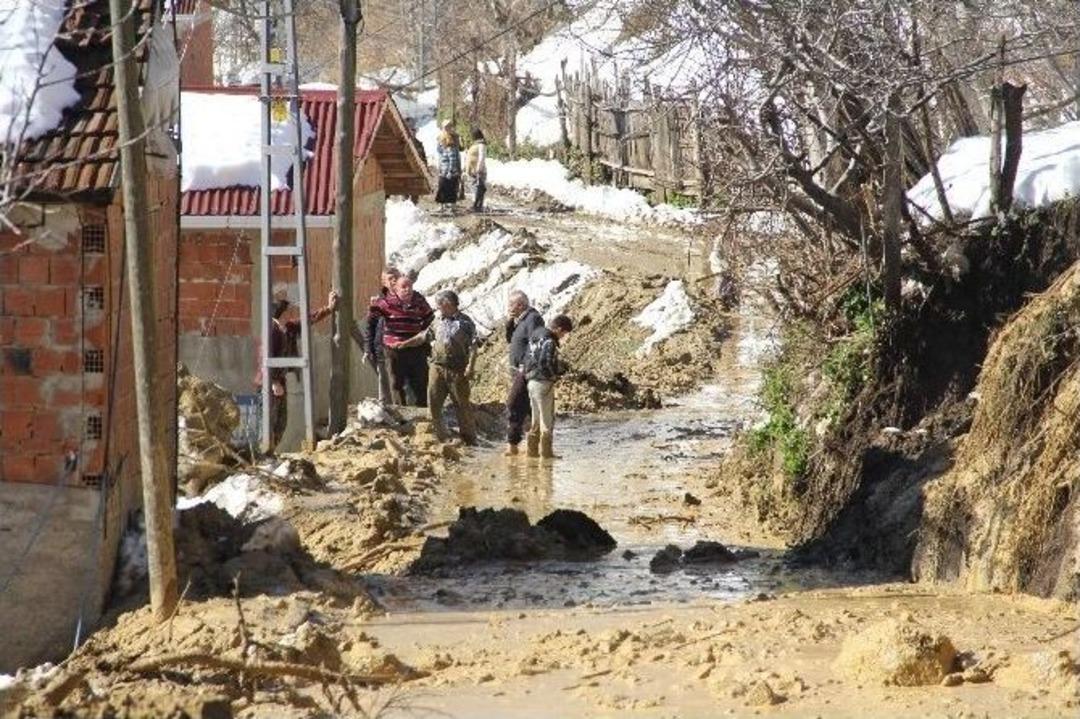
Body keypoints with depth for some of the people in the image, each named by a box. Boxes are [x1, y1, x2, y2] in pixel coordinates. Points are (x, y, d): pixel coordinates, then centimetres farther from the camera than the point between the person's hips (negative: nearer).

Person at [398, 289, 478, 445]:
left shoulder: (465, 322, -3)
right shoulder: (438, 322, 13)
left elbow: (472, 346, -7)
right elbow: (423, 337, 23)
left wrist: (470, 367, -15)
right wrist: (405, 343, 14)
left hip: (457, 370, -5)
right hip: (437, 367, 5)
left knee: (462, 404, 2)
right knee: (433, 403, -1)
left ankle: (469, 438, 12)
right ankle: (438, 436, 7)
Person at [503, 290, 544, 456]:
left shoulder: (532, 318, -15)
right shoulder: (521, 320, 15)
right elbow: (510, 340, 21)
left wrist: (526, 367, -23)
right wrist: (509, 323, 5)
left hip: (526, 370, -10)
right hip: (518, 370, 10)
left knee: (513, 404, -14)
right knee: (525, 407, 14)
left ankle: (512, 444, -14)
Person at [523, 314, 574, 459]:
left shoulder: (535, 336, 12)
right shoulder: (549, 342, -17)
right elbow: (546, 364, -25)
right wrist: (561, 370, -7)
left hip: (532, 381, 9)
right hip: (543, 383, -9)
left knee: (536, 420, 16)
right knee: (547, 421, -1)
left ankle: (533, 450, 20)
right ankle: (546, 451, 1)